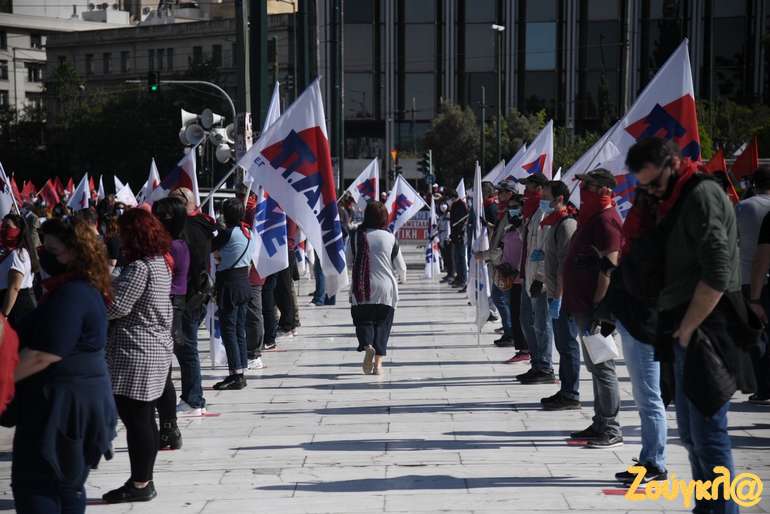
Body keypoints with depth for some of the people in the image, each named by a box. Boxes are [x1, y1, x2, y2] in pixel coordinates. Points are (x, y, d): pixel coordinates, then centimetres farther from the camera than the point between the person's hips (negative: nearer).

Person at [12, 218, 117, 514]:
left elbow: (41, 356, -24)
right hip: (83, 396, 10)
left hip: (62, 400, -10)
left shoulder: (70, 295, -20)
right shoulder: (87, 289, 12)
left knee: (33, 483, -4)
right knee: (68, 483, 16)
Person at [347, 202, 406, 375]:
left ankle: (367, 346, -23)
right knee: (382, 324, 7)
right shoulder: (390, 238, -2)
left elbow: (347, 261, 8)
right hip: (386, 289, 0)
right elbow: (400, 265, 8)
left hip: (361, 290, 0)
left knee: (363, 321, 7)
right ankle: (378, 363, -2)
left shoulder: (355, 237, -2)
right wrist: (403, 277, 30)